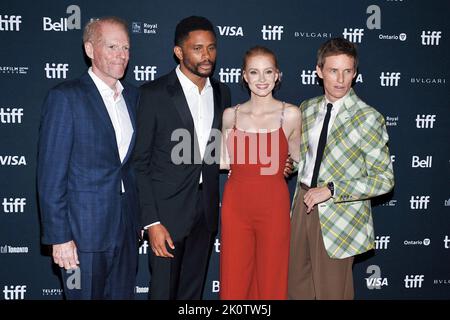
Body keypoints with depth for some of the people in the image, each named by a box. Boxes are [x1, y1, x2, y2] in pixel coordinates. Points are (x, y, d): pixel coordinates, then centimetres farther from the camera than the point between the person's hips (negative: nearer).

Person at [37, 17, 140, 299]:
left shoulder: (133, 96, 9)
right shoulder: (66, 97, -10)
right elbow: (50, 175, -12)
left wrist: (139, 218, 10)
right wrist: (59, 237, -14)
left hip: (127, 227, 6)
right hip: (85, 230, -5)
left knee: (123, 294, 16)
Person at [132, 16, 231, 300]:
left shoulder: (222, 92, 6)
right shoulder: (154, 94, -10)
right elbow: (140, 162, -10)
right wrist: (151, 221, -15)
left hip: (206, 211, 5)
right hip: (168, 211, -4)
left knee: (193, 290, 16)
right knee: (164, 290, 8)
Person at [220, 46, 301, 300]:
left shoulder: (290, 114, -3)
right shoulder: (230, 115, 3)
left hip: (273, 205, -2)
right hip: (235, 205, 2)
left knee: (270, 281, 10)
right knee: (233, 282, 10)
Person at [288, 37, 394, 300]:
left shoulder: (368, 118, -13)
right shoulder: (307, 109, 5)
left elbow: (385, 180, -14)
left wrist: (331, 189, -20)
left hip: (340, 214, -5)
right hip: (304, 204, 6)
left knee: (331, 291, 9)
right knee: (297, 286, 18)